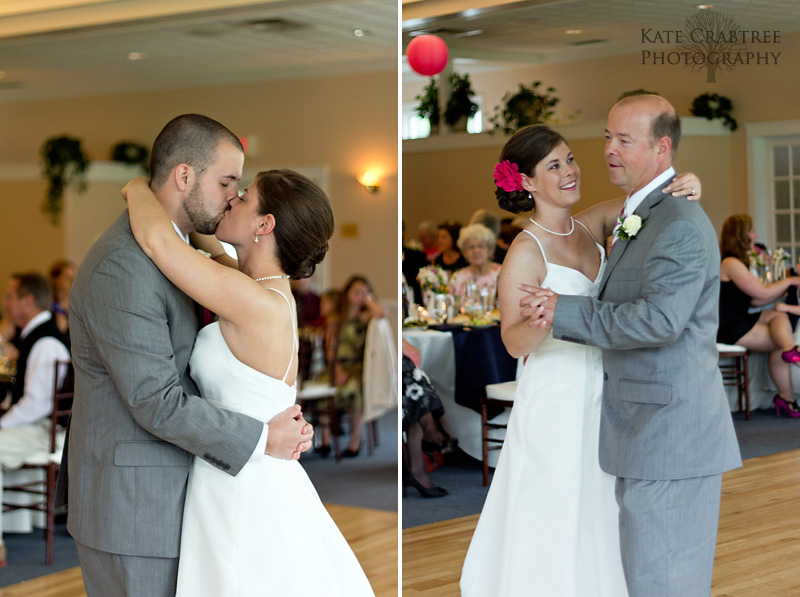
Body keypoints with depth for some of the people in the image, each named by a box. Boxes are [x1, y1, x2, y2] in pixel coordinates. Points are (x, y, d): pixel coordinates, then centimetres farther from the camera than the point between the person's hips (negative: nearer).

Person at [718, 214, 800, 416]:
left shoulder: (735, 262, 19)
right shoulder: (731, 263, -16)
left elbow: (753, 300, 17)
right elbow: (763, 293, -14)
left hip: (737, 320, 10)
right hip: (727, 328, -10)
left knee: (779, 315, -4)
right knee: (780, 342, -8)